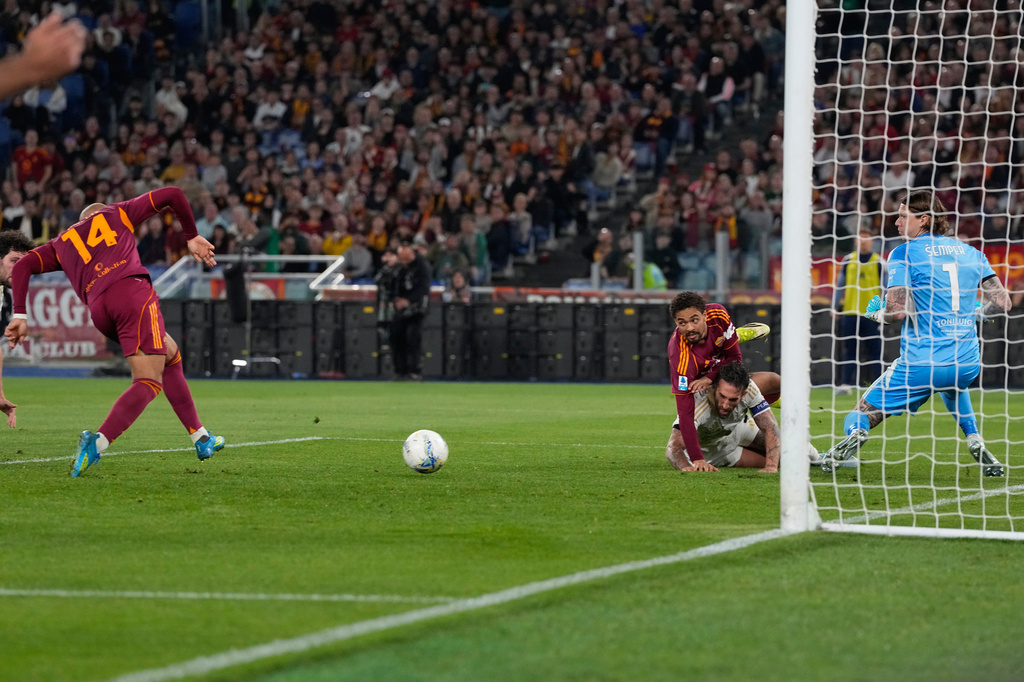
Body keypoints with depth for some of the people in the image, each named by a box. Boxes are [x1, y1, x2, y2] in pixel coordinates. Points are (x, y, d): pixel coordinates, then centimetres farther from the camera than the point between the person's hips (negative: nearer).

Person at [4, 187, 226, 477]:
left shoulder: (62, 243, 32)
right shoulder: (118, 214, 27)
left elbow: (23, 266, 17)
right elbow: (171, 195, 22)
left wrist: (20, 316, 9)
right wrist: (192, 237, 32)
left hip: (99, 310, 4)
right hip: (132, 290, -4)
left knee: (170, 354, 25)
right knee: (149, 381, -9)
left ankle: (200, 438, 26)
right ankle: (98, 442, -32)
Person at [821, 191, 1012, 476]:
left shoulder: (903, 254, -5)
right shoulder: (971, 252, 10)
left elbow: (897, 310, -15)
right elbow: (1002, 301, 7)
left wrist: (876, 313, 7)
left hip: (921, 363, -5)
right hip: (968, 363, 5)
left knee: (859, 417, 6)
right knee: (952, 385, 42)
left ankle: (854, 434, -30)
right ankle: (976, 445, 23)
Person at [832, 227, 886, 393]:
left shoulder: (879, 262, 3)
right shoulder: (848, 261, 10)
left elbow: (885, 288, 4)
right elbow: (840, 284, 15)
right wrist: (835, 307, 9)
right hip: (849, 312, 2)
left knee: (874, 351, 0)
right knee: (849, 350, 3)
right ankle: (845, 384, 5)